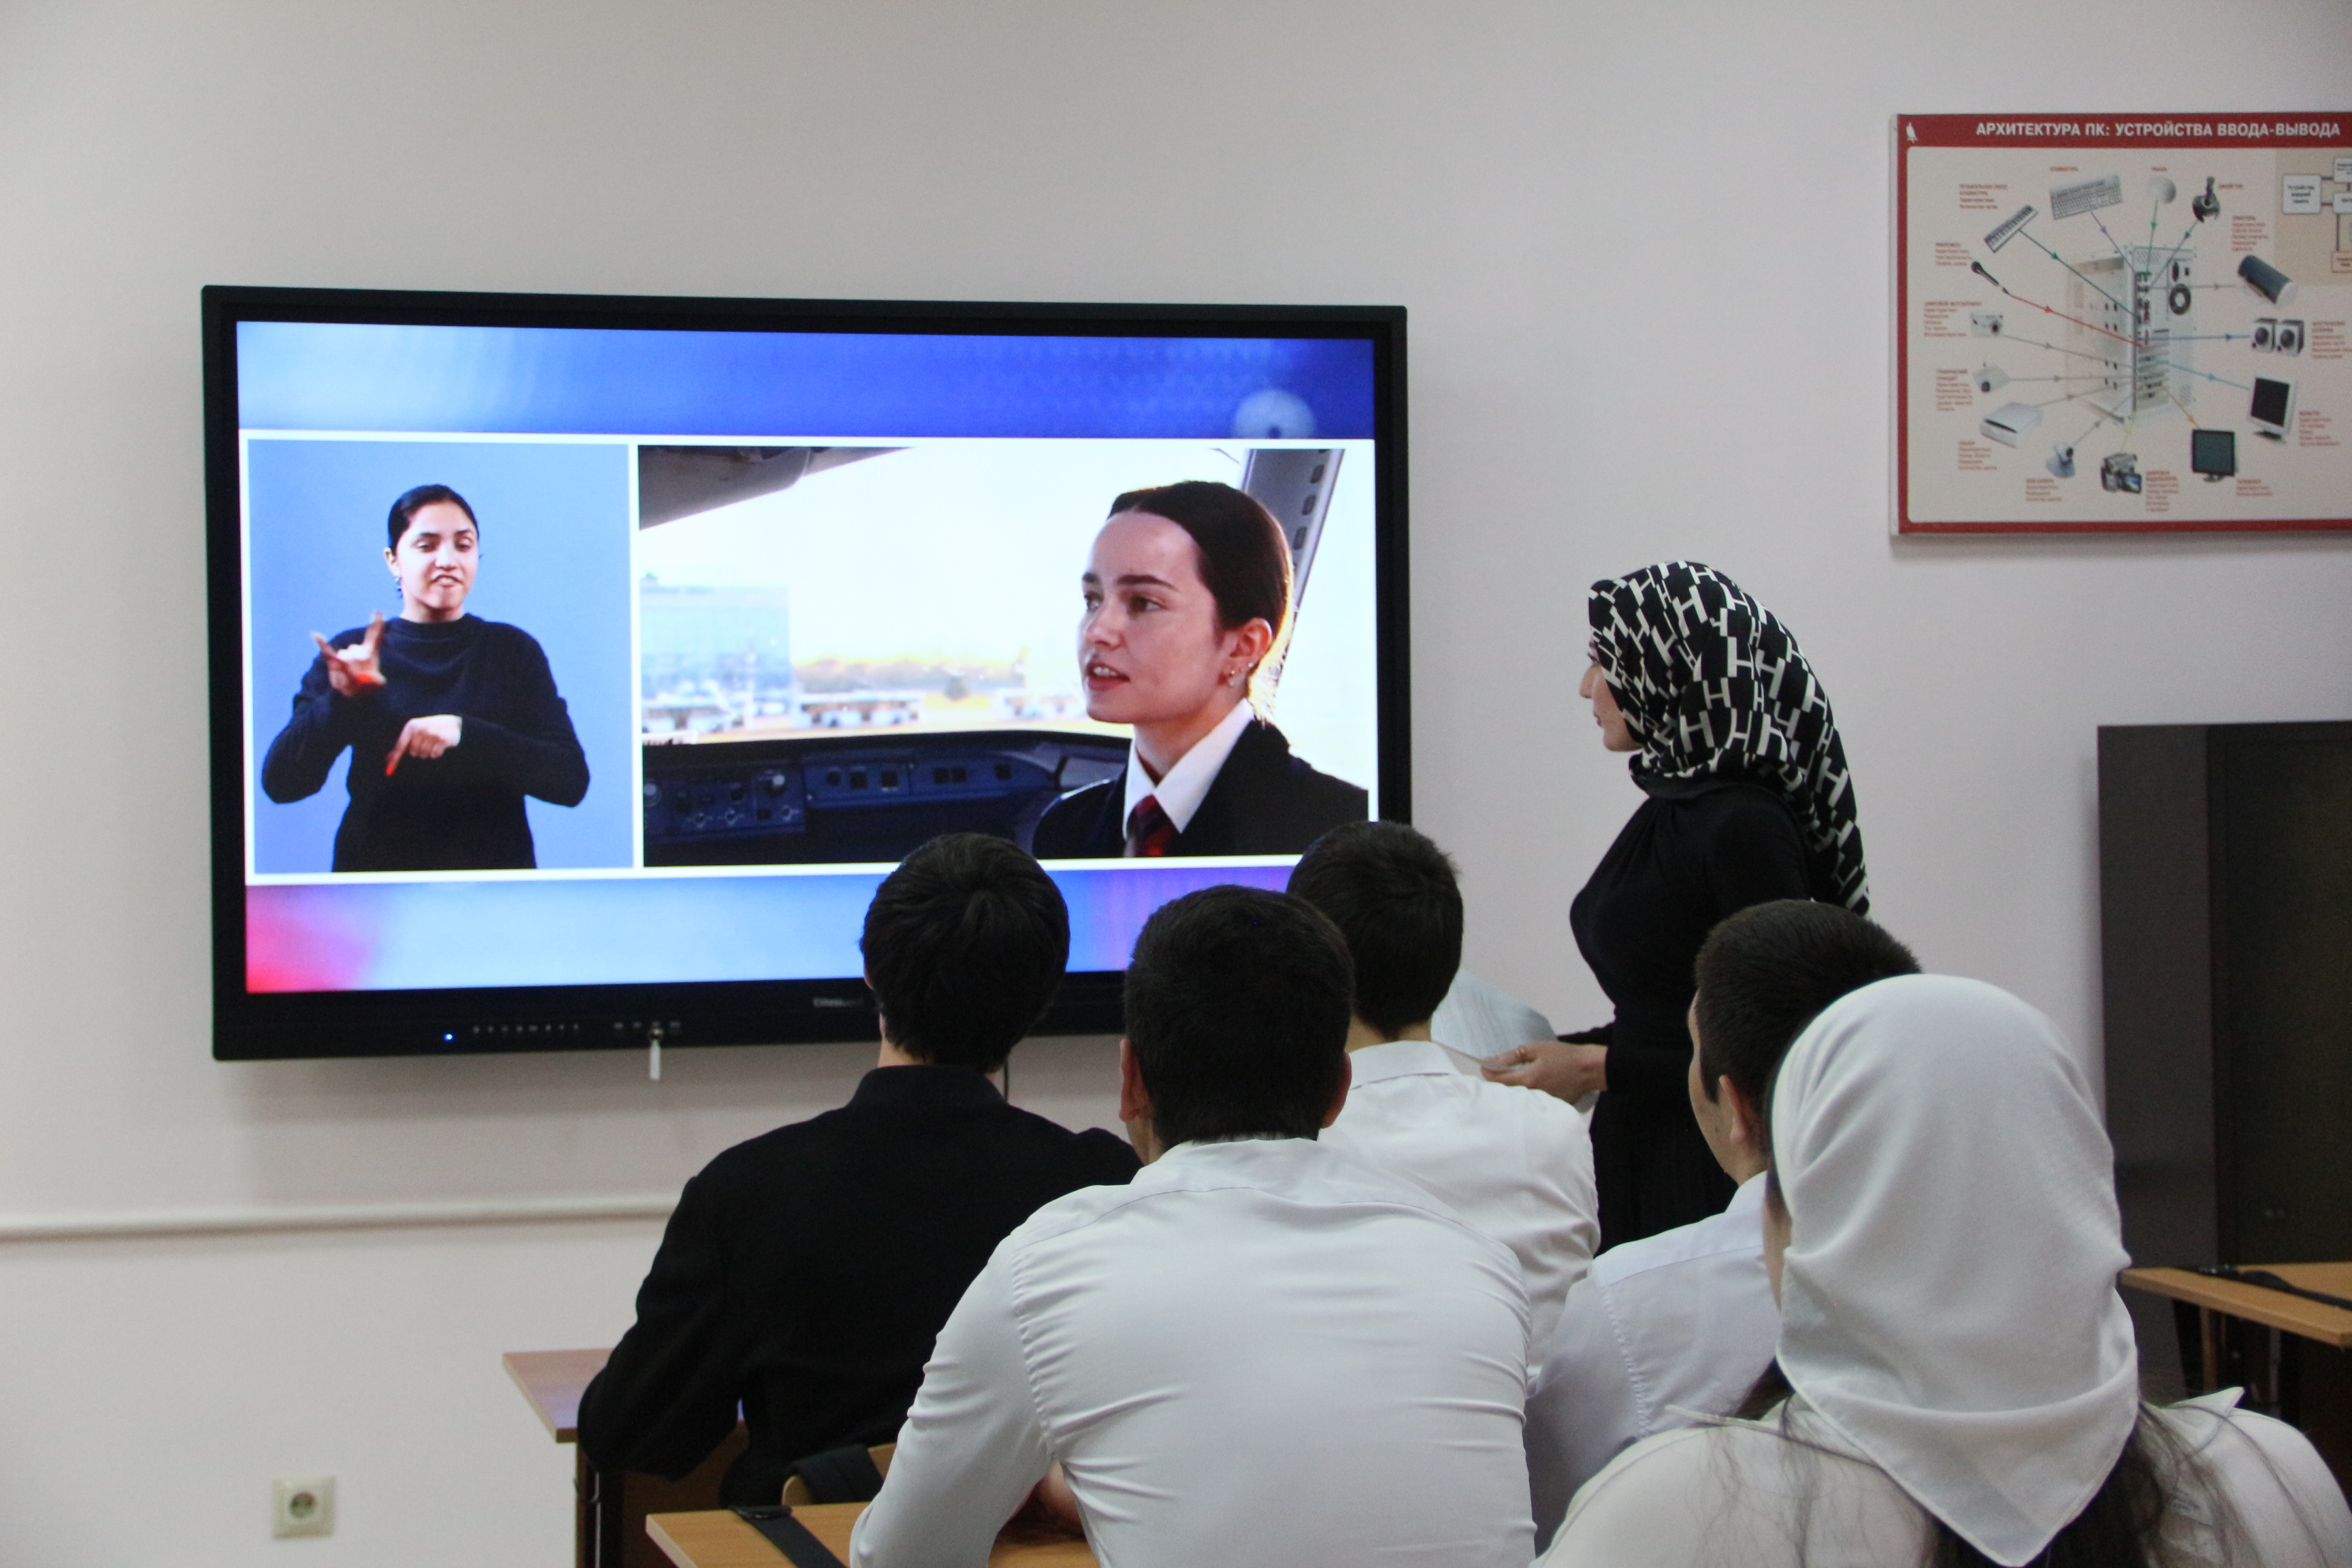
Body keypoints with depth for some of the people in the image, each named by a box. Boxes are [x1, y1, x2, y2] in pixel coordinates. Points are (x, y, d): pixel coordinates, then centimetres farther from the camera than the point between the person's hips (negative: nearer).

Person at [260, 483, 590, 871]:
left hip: (493, 867, 0)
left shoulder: (513, 650, -2)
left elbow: (571, 781, -13)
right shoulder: (349, 653, -1)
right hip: (376, 863, 0)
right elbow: (281, 784, -10)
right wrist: (341, 700, -27)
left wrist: (465, 732, -26)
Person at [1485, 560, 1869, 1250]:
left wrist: (1600, 1068, -15)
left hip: (1705, 1173, -8)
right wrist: (1559, 1054, 8)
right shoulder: (1672, 805, 11)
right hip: (1638, 1157, 8)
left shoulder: (1744, 825, -16)